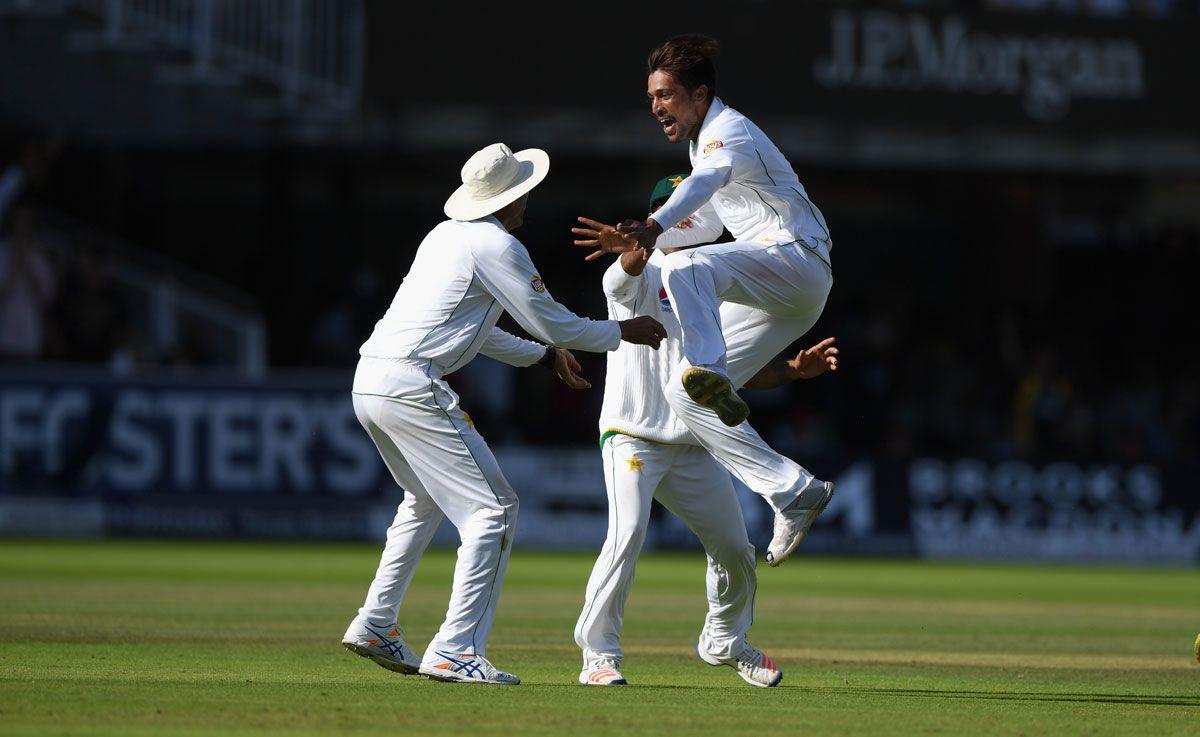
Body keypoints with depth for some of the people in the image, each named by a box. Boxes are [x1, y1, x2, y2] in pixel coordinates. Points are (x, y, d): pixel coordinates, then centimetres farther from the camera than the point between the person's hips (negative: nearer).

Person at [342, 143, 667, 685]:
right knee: (492, 508, -7)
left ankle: (374, 626, 26)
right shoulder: (497, 246, -6)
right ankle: (455, 651, -15)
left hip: (369, 381, 9)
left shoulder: (446, 235, 22)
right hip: (411, 384, -9)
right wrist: (623, 332, 13)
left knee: (427, 499, 29)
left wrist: (543, 355, 37)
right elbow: (555, 325, -2)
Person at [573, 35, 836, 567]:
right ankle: (794, 493, 0)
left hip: (797, 259, -10)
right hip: (781, 302, 10)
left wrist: (652, 230, -53)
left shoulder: (728, 131, -12)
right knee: (682, 393, 3)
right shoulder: (700, 140, 19)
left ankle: (710, 374, -61)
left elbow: (706, 182, -35)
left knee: (685, 266, -36)